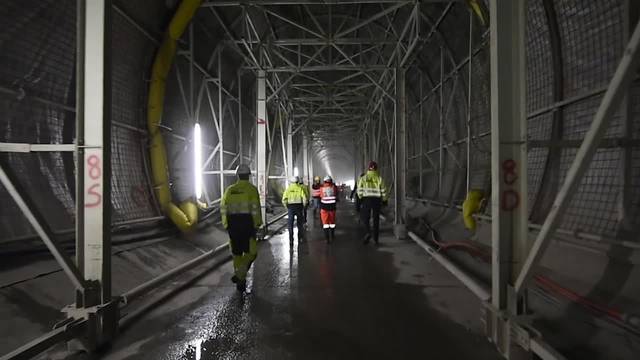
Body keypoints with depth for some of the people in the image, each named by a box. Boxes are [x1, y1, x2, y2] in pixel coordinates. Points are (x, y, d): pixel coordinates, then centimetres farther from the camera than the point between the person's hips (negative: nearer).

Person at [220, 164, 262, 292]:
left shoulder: (230, 189, 8)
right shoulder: (252, 189, -6)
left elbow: (223, 208, 6)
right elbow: (255, 208, -13)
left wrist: (226, 224, 13)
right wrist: (257, 224, -6)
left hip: (233, 224, 5)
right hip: (247, 223, -4)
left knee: (236, 252, 15)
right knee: (250, 252, 6)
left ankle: (240, 281, 22)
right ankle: (239, 275, -13)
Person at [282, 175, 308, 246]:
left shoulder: (288, 189, 0)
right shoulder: (300, 188, -4)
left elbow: (284, 200, -5)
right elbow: (305, 199, -11)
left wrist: (287, 207, 8)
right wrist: (303, 206, 4)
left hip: (290, 207, 0)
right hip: (299, 207, 0)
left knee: (290, 224, 5)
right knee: (300, 223, 16)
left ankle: (291, 240, -3)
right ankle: (300, 238, 27)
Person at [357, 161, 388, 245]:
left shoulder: (363, 178, 0)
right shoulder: (379, 178, 1)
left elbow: (360, 190, -3)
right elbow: (383, 191, 3)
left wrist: (360, 198, 10)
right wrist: (385, 200, 15)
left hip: (366, 200, -1)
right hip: (377, 200, 1)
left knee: (364, 218, 8)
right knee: (376, 219, 10)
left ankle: (368, 232, -18)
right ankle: (376, 239, 13)